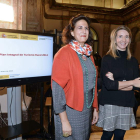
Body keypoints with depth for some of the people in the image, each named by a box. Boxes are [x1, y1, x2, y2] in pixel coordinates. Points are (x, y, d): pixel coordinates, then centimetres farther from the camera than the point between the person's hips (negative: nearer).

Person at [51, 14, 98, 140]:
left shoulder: (89, 55, 8)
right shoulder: (64, 53, -14)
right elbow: (58, 88, -17)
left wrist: (95, 108, 12)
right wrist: (64, 120, -17)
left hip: (87, 110, 7)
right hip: (70, 112, -6)